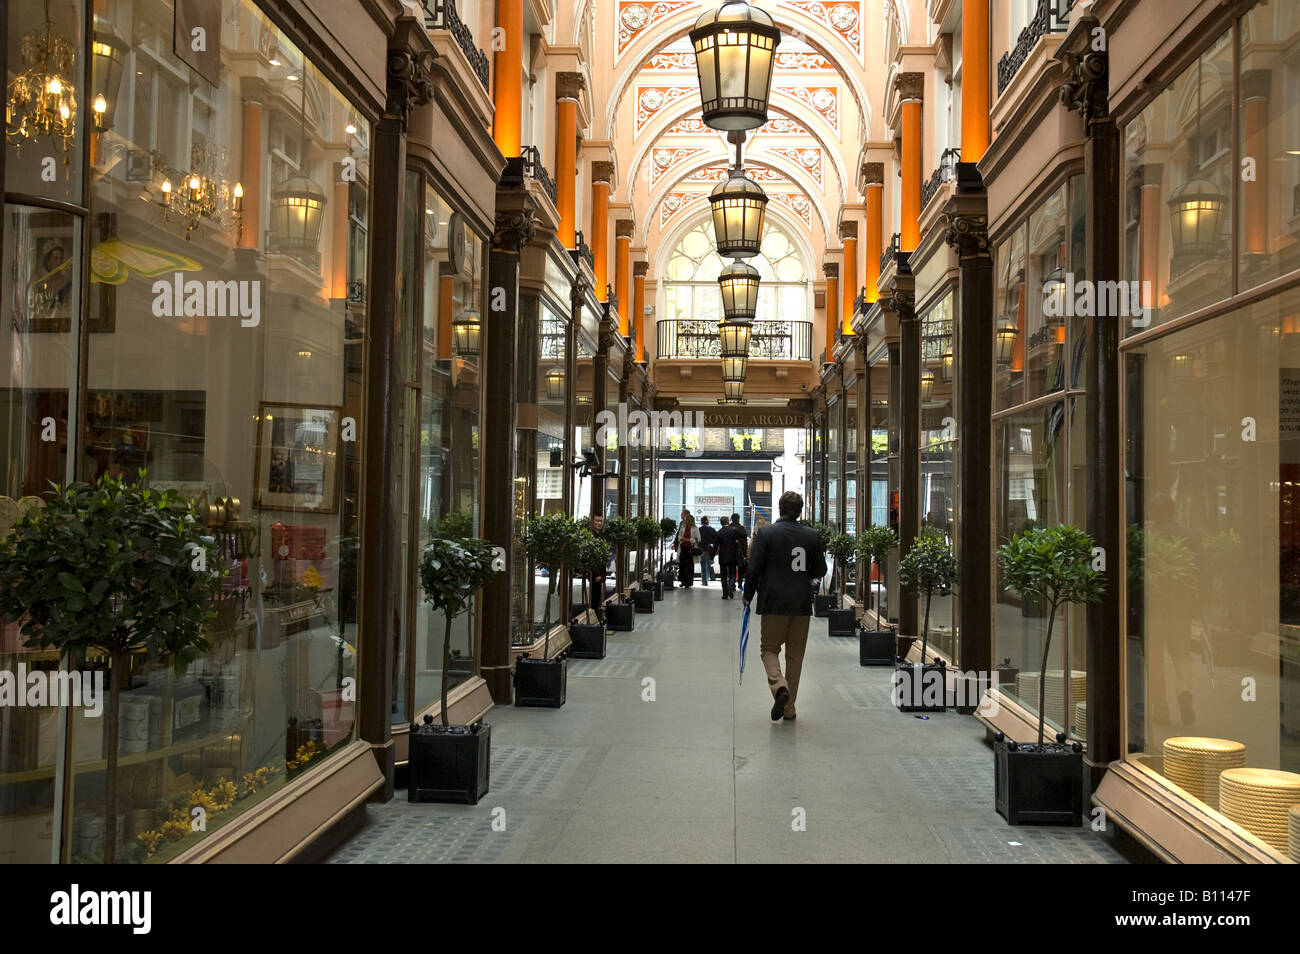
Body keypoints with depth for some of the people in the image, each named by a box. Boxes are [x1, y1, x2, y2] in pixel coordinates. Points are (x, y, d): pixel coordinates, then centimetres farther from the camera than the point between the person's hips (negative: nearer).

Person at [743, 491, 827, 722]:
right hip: (802, 604, 2)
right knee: (795, 655, 11)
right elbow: (820, 572, 5)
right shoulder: (812, 536, 1)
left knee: (769, 649, 11)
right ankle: (789, 709, 14)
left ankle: (779, 685, -17)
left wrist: (748, 596, 6)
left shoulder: (766, 533, -7)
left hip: (773, 602, -2)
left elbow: (754, 569, -7)